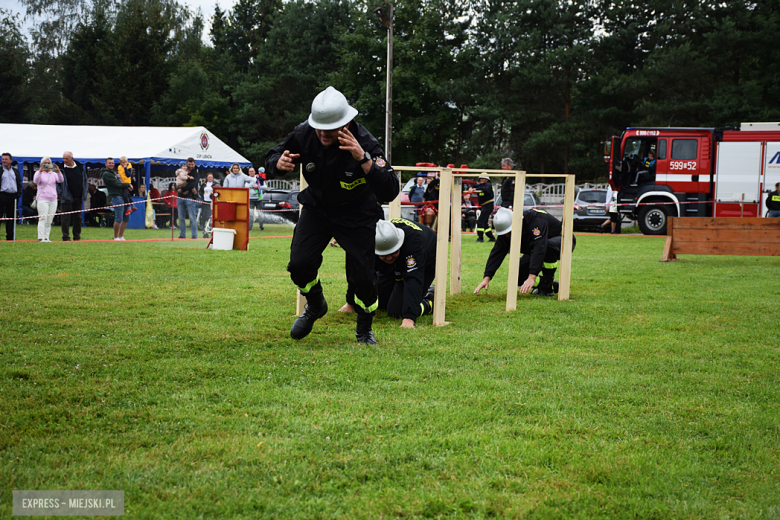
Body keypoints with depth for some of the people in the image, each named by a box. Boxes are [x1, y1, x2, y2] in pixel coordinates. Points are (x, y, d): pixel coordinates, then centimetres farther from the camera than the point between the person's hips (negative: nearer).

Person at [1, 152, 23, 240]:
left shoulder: (15, 171, 14)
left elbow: (19, 183, 17)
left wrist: (18, 194, 6)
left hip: (13, 196, 4)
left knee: (11, 217, 8)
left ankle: (10, 236, 13)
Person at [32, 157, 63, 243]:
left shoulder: (53, 174, 14)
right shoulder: (39, 173, 4)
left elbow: (60, 180, -3)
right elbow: (35, 181, -15)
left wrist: (58, 171, -20)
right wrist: (40, 171, -29)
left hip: (53, 200, 4)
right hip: (42, 199, -4)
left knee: (49, 221, 3)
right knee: (43, 219, -13)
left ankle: (46, 238, 6)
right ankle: (40, 238, -16)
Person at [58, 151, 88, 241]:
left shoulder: (80, 167, 6)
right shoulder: (61, 168, -5)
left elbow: (85, 179, 17)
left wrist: (85, 191, 8)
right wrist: (60, 192, -12)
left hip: (78, 197, 4)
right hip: (67, 197, -4)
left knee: (78, 217, 9)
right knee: (65, 217, -6)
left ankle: (77, 236, 17)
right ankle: (65, 237, -2)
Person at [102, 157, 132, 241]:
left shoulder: (114, 173, 23)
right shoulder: (106, 174, -7)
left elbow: (120, 183, 27)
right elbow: (116, 184, -12)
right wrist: (128, 185, -3)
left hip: (122, 196, 9)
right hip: (116, 196, -9)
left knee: (126, 217, 9)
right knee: (119, 218, -11)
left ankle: (121, 236, 16)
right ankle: (116, 237, -2)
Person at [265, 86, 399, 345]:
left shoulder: (364, 142, -31)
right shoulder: (304, 134, -21)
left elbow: (390, 192, -39)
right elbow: (271, 158, -4)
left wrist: (363, 158, -51)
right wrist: (279, 163, -30)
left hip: (355, 213, -3)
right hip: (316, 207, 3)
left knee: (362, 277, -9)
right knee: (299, 264, -13)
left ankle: (364, 329, 21)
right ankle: (315, 306, 21)